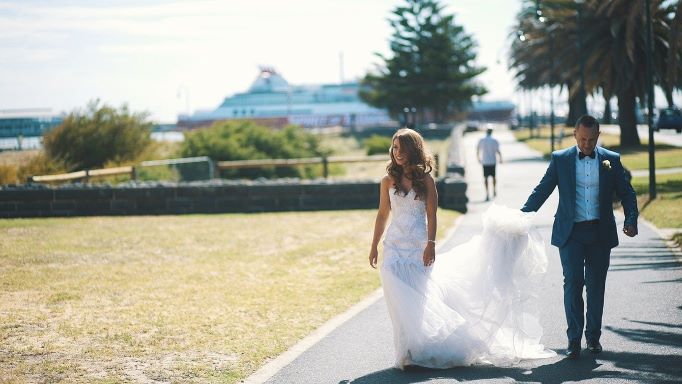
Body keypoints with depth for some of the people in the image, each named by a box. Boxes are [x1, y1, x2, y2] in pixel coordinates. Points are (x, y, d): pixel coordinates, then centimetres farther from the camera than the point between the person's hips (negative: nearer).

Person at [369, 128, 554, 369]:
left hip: (419, 248, -2)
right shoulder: (388, 181, 4)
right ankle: (409, 352, 6)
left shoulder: (425, 179, -1)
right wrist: (374, 247, 9)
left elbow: (431, 215, -3)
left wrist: (430, 245, -11)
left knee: (421, 301, 1)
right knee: (401, 303, -2)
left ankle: (425, 350, 12)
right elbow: (383, 215, 9)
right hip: (395, 247, 2)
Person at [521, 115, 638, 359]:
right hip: (570, 233, -1)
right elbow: (542, 190, 3)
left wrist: (631, 220, -8)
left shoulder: (611, 160, 5)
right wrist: (522, 217, -8)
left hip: (600, 233, 1)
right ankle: (574, 339, -3)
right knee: (573, 282, -8)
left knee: (596, 285, 8)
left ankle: (593, 336, 21)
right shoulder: (560, 159, 2)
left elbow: (627, 193, 8)